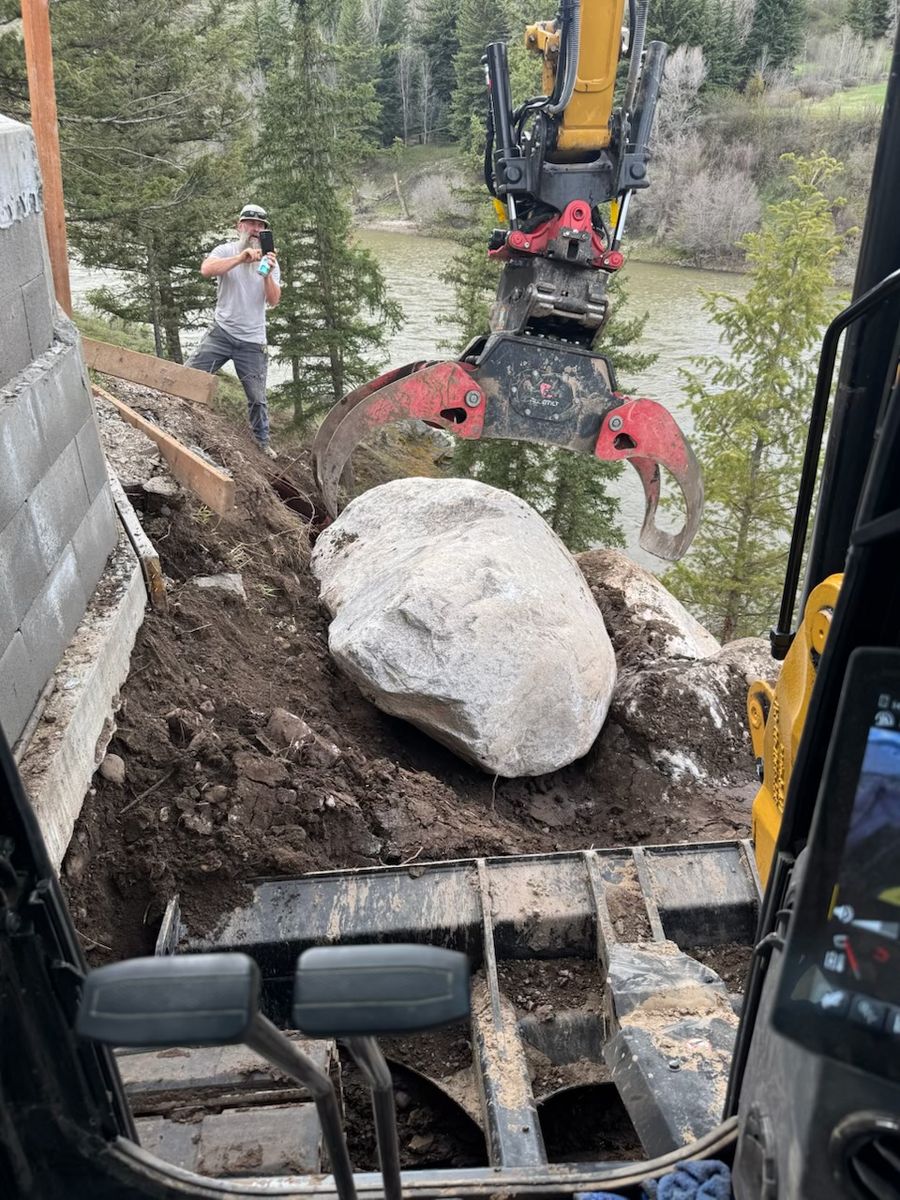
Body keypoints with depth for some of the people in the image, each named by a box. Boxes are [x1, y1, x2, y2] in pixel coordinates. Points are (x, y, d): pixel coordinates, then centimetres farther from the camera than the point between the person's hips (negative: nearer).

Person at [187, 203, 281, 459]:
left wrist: (268, 274, -24)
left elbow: (273, 301, -6)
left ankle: (262, 442, 20)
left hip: (252, 341, 1)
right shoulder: (226, 250, -1)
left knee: (257, 398, 5)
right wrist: (240, 258, -32)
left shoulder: (269, 262, 6)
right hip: (221, 333, -1)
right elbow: (206, 270, -22)